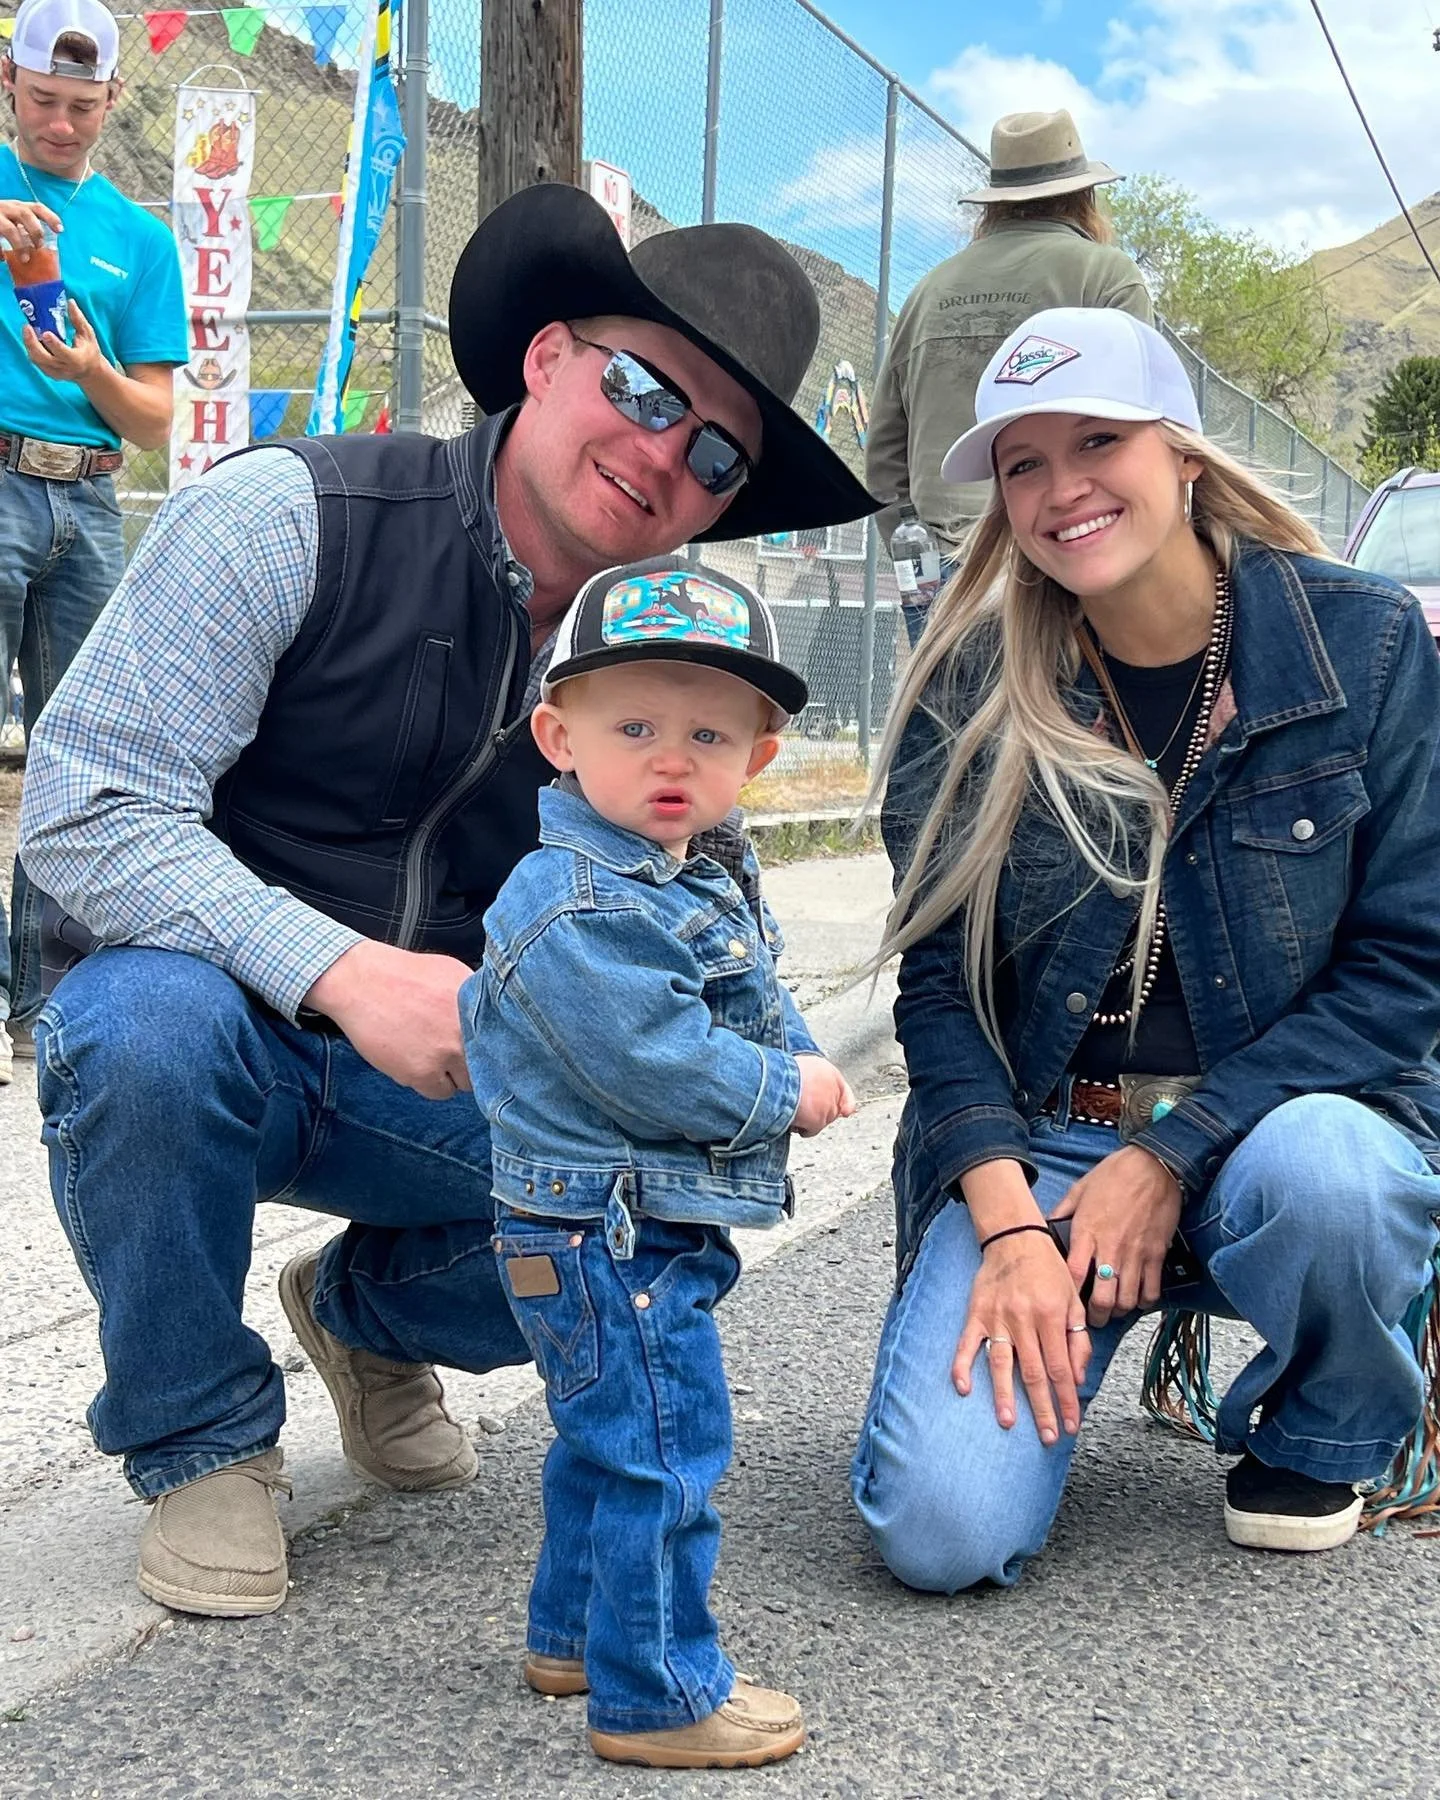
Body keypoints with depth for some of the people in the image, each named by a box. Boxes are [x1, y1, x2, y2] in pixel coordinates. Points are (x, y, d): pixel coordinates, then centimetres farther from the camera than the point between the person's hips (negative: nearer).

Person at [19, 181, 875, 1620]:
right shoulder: (292, 516, -17)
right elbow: (83, 810, -23)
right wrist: (340, 973, -37)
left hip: (441, 1079, 4)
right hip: (201, 1012, -4)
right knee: (153, 1019, -38)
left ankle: (371, 1311, 14)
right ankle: (201, 1436, -8)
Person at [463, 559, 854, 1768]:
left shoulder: (712, 877, 8)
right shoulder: (578, 910, -24)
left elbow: (754, 996, 22)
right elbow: (657, 1066, -27)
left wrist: (801, 1053, 1)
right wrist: (790, 1092, -15)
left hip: (650, 1230, 11)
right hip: (608, 1238, -11)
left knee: (610, 1441, 23)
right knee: (660, 1454, -3)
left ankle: (574, 1634, 40)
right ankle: (656, 1698, 10)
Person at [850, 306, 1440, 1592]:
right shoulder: (971, 690, -3)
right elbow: (938, 982, -2)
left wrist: (1172, 1157, -15)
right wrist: (1009, 1228, -17)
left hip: (1285, 1111, 0)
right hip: (1033, 1141, 0)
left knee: (1319, 1177, -38)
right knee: (944, 1529, -21)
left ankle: (1318, 1440, -2)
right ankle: (1041, 1343, 16)